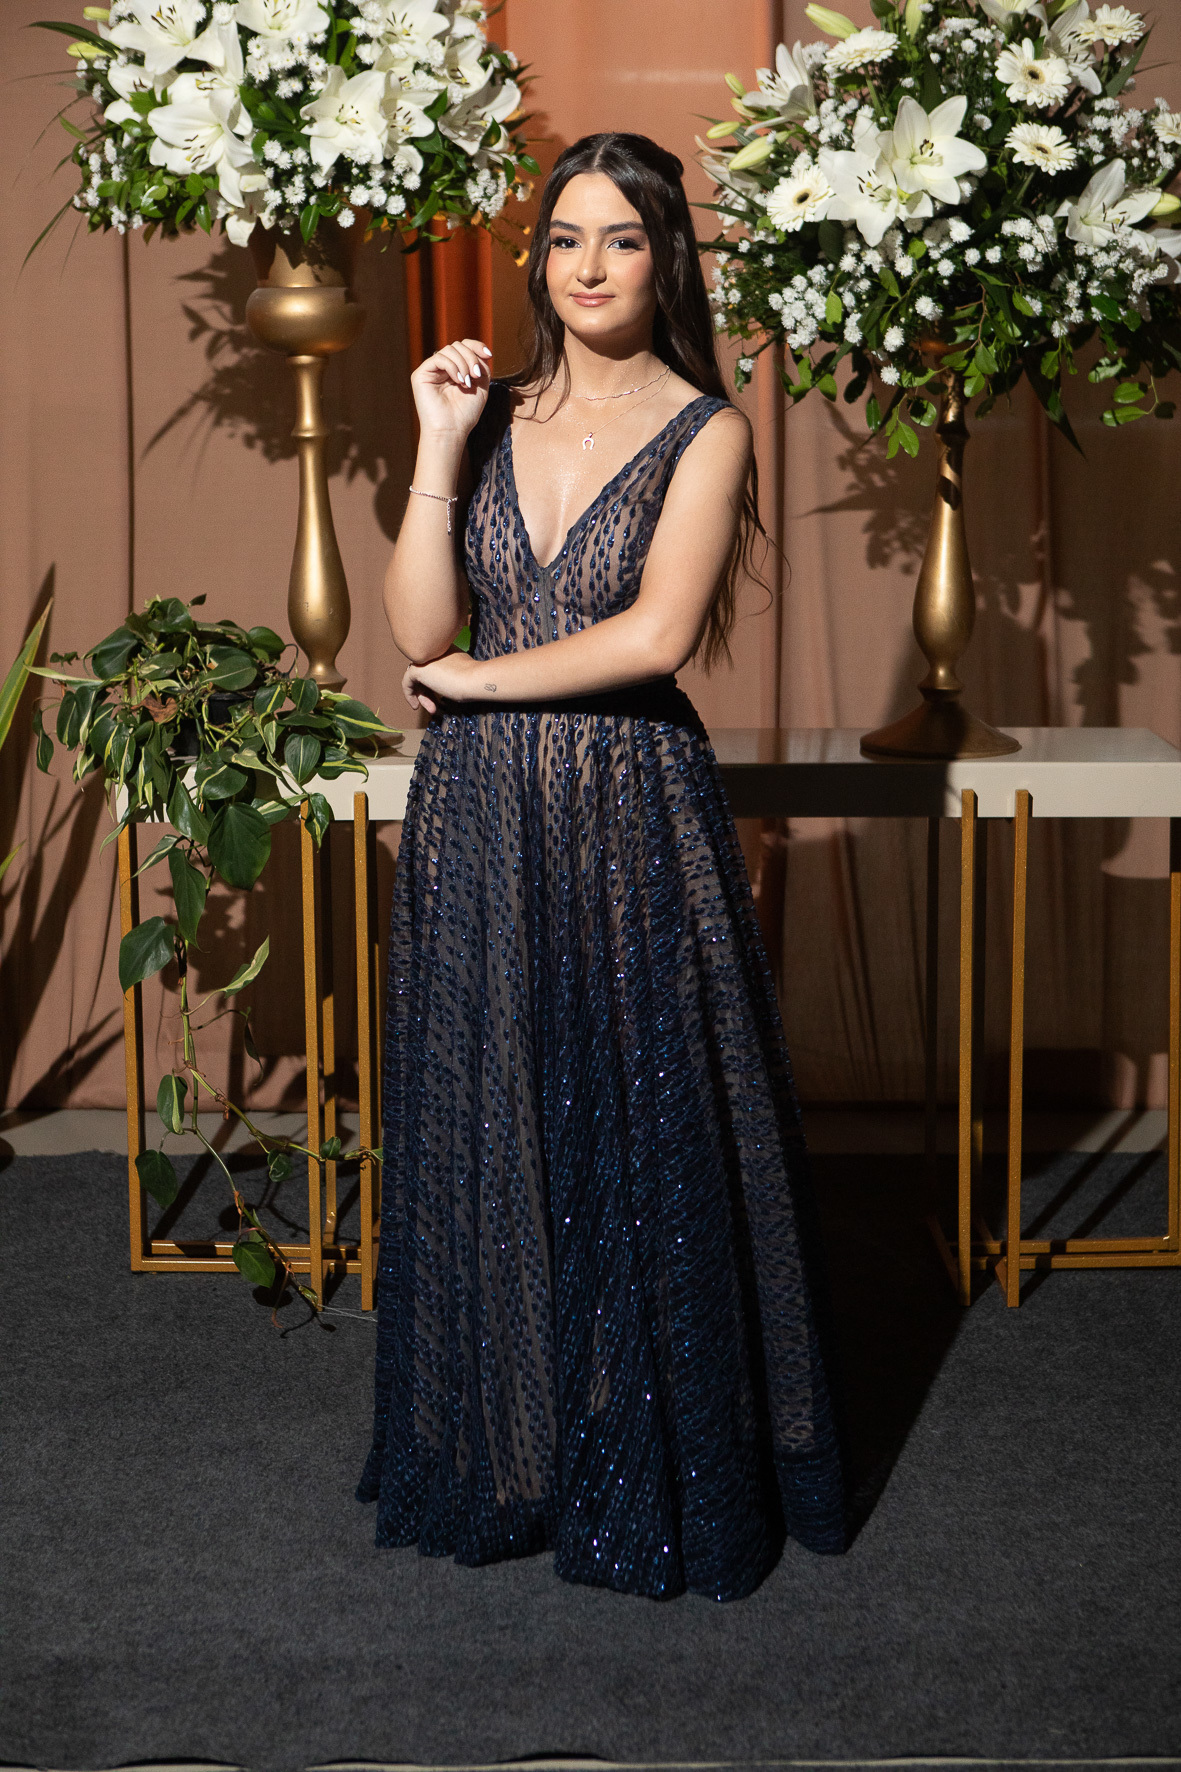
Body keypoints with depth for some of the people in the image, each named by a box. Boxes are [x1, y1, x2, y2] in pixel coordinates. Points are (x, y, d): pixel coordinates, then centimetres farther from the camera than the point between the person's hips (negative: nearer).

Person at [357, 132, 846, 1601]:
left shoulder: (703, 431, -3)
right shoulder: (492, 415, 9)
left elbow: (655, 634, -15)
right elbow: (418, 629, 0)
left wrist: (482, 679, -6)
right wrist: (440, 444, -6)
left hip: (630, 820, -4)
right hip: (479, 822, 4)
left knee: (638, 1135, 2)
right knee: (486, 1130, 10)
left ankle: (652, 1472, 18)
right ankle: (499, 1455, 26)